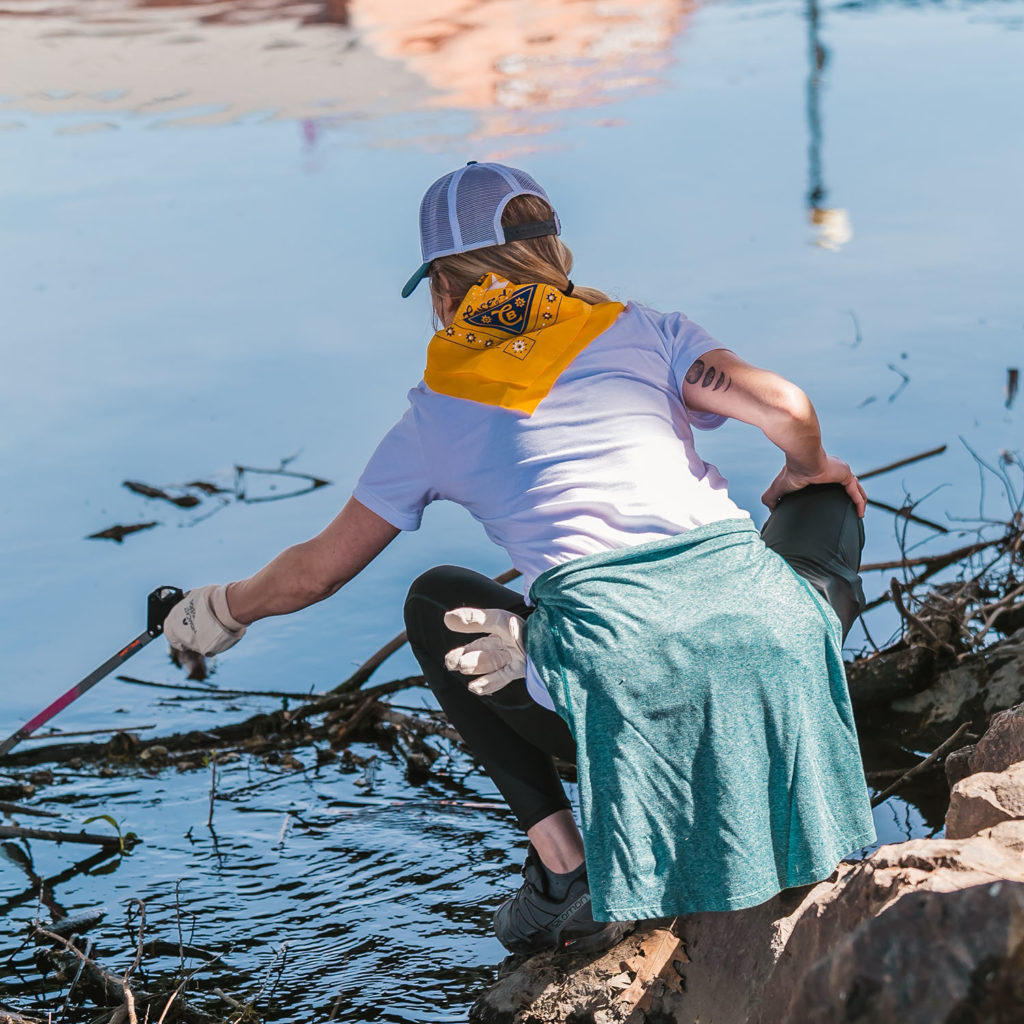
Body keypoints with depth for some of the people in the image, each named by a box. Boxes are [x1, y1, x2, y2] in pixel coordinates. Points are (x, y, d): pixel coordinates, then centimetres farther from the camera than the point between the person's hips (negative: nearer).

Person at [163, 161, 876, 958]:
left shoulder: (436, 413, 20)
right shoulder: (634, 330, 19)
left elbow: (319, 570, 29)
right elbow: (785, 406, 5)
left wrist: (222, 610, 50)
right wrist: (809, 469, 29)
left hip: (617, 698, -1)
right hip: (762, 642, 2)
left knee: (435, 601, 29)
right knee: (829, 501, 34)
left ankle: (565, 869, 14)